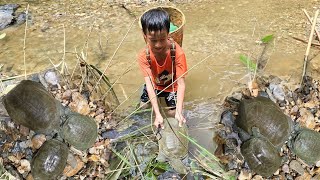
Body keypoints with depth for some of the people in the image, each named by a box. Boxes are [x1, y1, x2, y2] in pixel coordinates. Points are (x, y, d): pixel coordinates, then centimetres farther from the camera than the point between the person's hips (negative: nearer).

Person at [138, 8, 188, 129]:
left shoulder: (178, 53, -35)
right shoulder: (144, 55, -30)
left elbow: (181, 83, -33)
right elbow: (149, 83, -34)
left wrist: (179, 112, -45)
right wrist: (157, 114, -42)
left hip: (172, 85, -1)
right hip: (155, 84, 2)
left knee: (173, 113, -10)